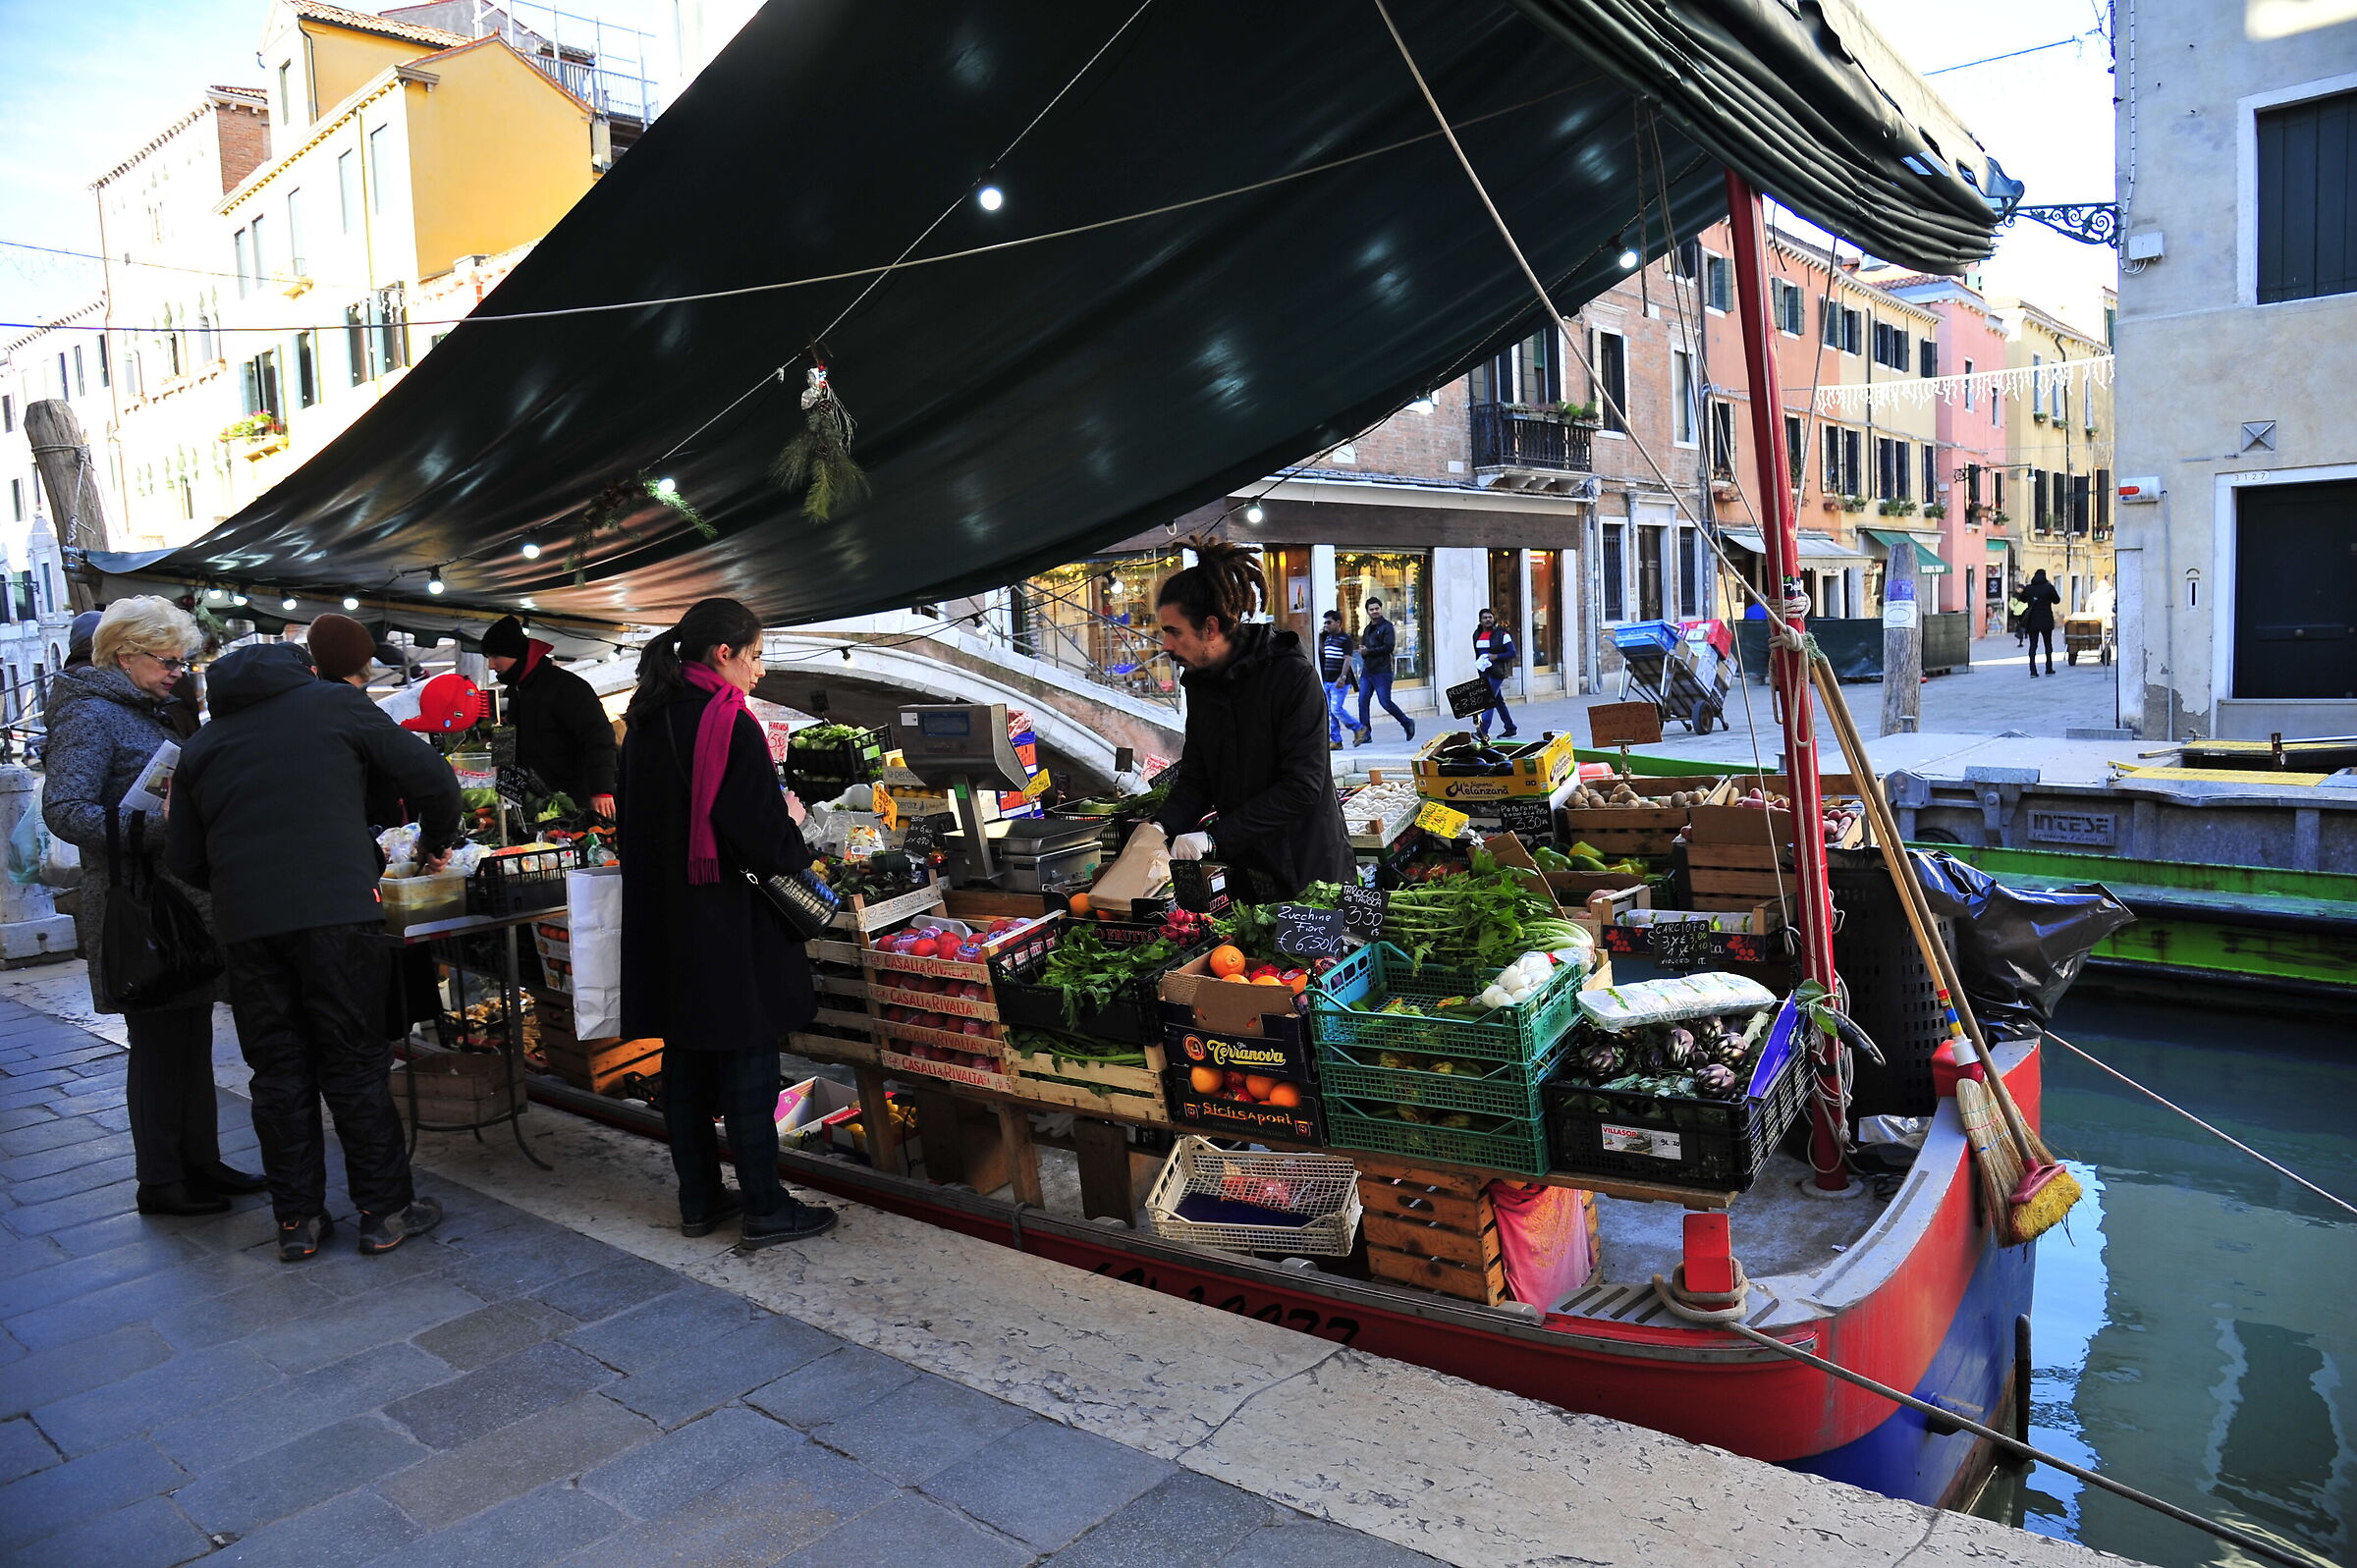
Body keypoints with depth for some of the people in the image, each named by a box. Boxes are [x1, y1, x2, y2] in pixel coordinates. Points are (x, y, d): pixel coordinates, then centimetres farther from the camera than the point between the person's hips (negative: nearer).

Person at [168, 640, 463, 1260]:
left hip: (244, 923, 3)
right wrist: (435, 842, 20)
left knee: (279, 1070, 11)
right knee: (355, 1062, 4)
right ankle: (385, 1210, 10)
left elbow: (187, 859, 17)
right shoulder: (336, 702, 7)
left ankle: (297, 1219, 17)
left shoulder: (202, 744, 18)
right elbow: (432, 778, 3)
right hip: (336, 910, -3)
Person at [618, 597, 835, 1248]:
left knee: (687, 1060, 15)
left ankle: (699, 1199, 26)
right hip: (726, 929, -8)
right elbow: (763, 843, -21)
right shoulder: (730, 725, -18)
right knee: (748, 1065, 2)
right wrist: (792, 824, 0)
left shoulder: (646, 723, 7)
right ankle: (764, 1210, 11)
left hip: (663, 925, 8)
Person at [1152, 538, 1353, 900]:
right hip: (1242, 869, 6)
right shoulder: (1199, 683, 4)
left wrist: (1215, 836, -26)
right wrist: (1162, 826, -14)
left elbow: (1302, 786, -23)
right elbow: (1194, 779, 7)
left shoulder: (1292, 676, -17)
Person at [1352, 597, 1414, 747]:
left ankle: (1407, 723, 15)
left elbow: (1389, 647, -15)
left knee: (1385, 702, -6)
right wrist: (1362, 650, -2)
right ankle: (1365, 734, 3)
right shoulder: (1368, 628, 19)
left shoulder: (1387, 627, -5)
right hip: (1367, 670, 7)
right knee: (1362, 701, -1)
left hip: (1382, 671, -7)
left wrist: (1368, 651, -14)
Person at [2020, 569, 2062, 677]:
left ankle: (2033, 671, -6)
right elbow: (2057, 600, 1)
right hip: (2046, 621, -1)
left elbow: (2023, 599, 14)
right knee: (2048, 644, 12)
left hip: (2032, 621, 1)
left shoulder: (2028, 588, -2)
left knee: (2033, 645, 3)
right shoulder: (2048, 587, -9)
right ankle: (2049, 669, 16)